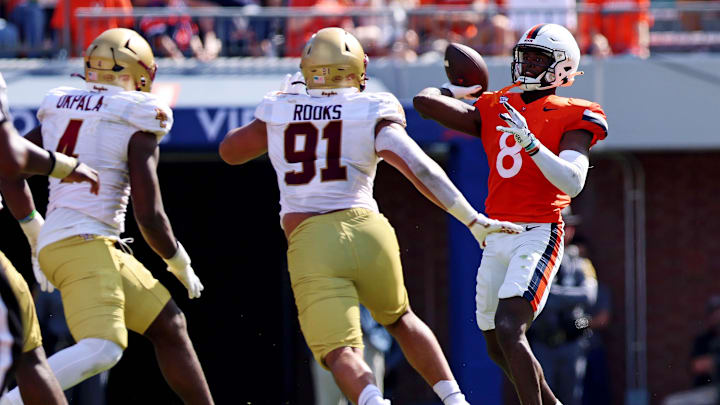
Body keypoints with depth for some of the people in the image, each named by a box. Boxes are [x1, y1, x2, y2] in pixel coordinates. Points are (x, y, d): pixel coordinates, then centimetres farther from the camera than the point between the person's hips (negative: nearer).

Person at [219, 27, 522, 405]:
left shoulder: (280, 110, 12)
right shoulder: (371, 113, 5)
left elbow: (230, 150, 31)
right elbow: (419, 168, -6)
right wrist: (474, 221, -3)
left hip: (311, 246, -1)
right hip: (367, 233, 1)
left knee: (341, 353, -10)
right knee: (399, 319, 30)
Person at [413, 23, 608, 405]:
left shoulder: (570, 119, -2)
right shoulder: (494, 111, 12)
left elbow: (573, 183, -17)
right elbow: (425, 101, 9)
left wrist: (529, 140, -26)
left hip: (538, 234, -7)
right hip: (498, 237, 7)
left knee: (508, 330, -23)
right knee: (498, 348, 12)